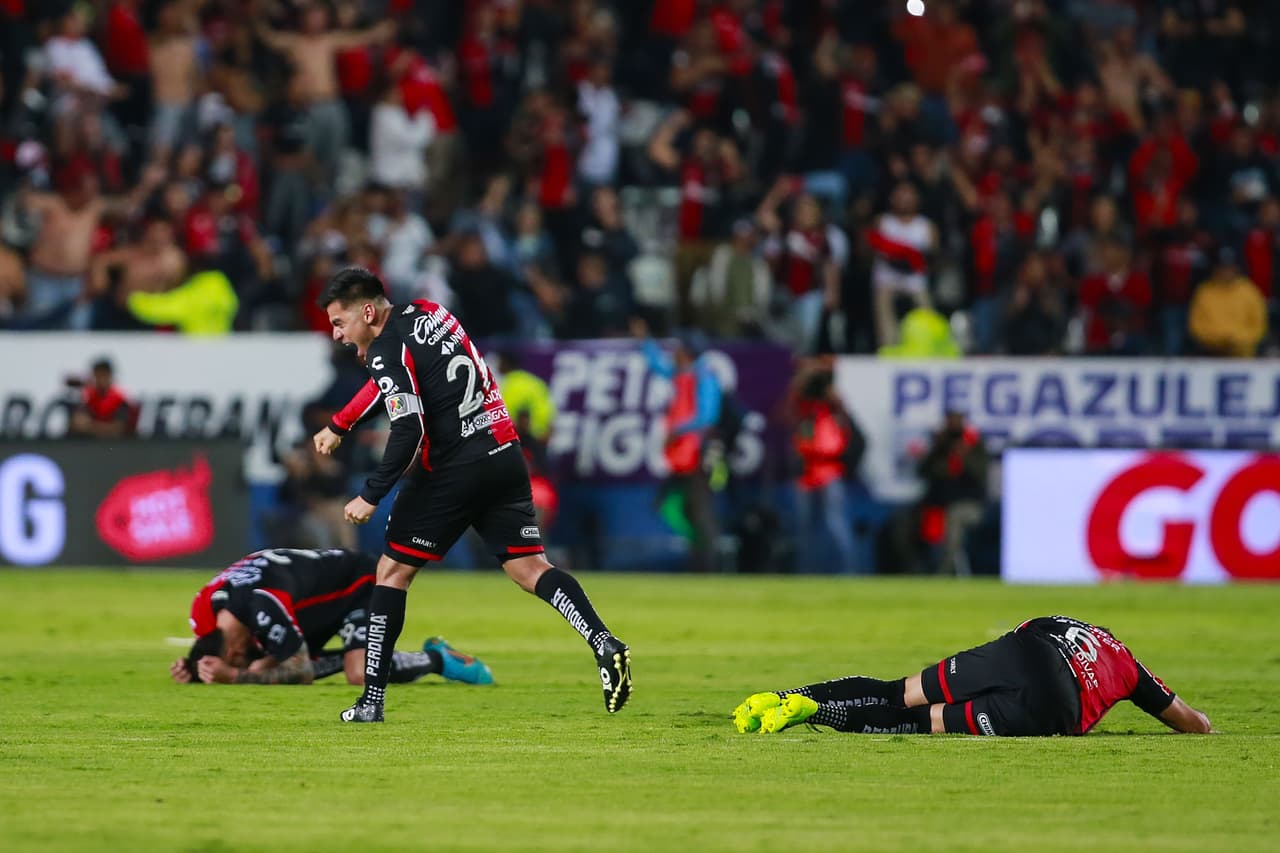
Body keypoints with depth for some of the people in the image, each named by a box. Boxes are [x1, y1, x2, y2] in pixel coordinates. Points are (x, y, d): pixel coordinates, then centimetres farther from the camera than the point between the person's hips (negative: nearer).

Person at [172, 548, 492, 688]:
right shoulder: (203, 610, -16)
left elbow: (301, 673, -31)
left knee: (361, 674, -28)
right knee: (276, 665, -5)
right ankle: (355, 654, 13)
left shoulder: (262, 606, -40)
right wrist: (193, 670, -20)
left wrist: (234, 675, -37)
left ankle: (438, 658, -2)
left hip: (361, 583, -9)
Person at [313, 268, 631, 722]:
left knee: (393, 570, 5)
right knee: (530, 567, 4)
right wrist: (338, 426, 37)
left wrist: (371, 497, -14)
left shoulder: (387, 351, -12)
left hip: (454, 473, -7)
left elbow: (407, 433, -20)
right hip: (504, 456, 7)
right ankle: (605, 644, -18)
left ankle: (372, 699, 5)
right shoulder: (425, 313, 14)